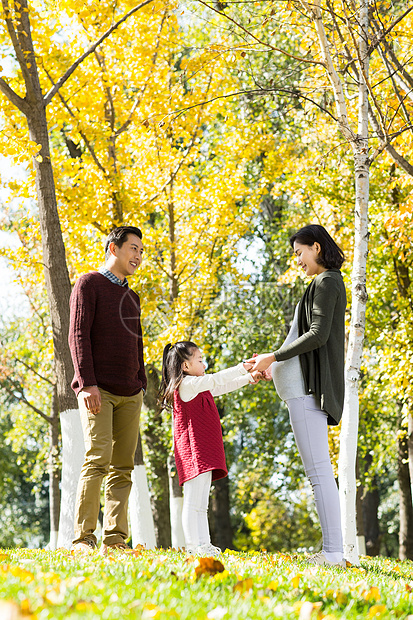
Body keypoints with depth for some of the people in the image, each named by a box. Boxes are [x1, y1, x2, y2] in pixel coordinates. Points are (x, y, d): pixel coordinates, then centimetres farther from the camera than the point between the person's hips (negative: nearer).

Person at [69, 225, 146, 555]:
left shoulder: (132, 297, 25)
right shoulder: (89, 284, 3)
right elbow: (78, 335, -6)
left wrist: (141, 387, 14)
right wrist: (87, 383, -16)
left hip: (129, 394, 7)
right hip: (98, 390, -6)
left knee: (123, 466, -1)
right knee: (98, 458, -17)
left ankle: (114, 540, -3)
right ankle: (83, 538, -17)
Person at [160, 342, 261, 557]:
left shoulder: (198, 387, 21)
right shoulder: (187, 384, -9)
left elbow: (222, 387, 31)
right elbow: (215, 380, -17)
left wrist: (248, 378, 23)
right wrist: (242, 368, -10)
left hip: (204, 454, 11)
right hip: (194, 452, -11)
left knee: (201, 506, 9)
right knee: (192, 502, -11)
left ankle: (204, 545, 10)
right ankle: (192, 547, -12)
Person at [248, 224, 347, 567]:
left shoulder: (326, 283, -7)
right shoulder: (330, 283, 22)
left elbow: (317, 335, -17)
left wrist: (274, 356, -11)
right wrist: (276, 364, 23)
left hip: (309, 385, -10)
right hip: (306, 385, 10)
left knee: (319, 471, -12)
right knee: (319, 471, 7)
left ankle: (333, 552, -14)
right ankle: (333, 550, 6)